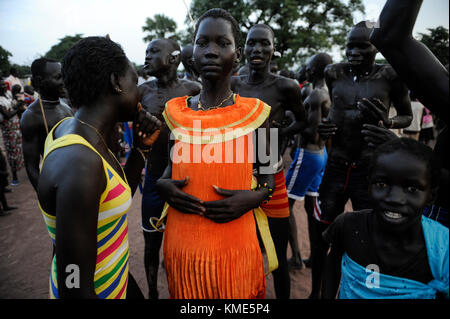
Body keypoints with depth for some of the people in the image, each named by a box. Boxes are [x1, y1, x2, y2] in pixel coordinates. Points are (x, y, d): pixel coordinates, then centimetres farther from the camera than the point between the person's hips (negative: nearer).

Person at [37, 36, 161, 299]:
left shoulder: (70, 128, -4)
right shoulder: (78, 164, -32)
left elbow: (118, 201, 8)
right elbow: (75, 290, -29)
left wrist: (141, 148, -3)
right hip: (98, 289, -7)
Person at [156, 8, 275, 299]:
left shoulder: (255, 113, -5)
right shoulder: (175, 112, 0)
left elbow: (267, 175, 4)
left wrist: (254, 198, -15)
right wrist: (162, 185, -8)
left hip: (236, 248, -2)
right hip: (182, 247, 2)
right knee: (186, 296, 21)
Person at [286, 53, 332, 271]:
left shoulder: (316, 95, -19)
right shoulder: (329, 94, 10)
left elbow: (312, 133, -25)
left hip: (308, 155, -9)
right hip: (321, 153, 10)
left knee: (285, 204, 1)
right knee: (311, 205, 16)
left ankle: (296, 257, 9)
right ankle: (314, 256, 26)